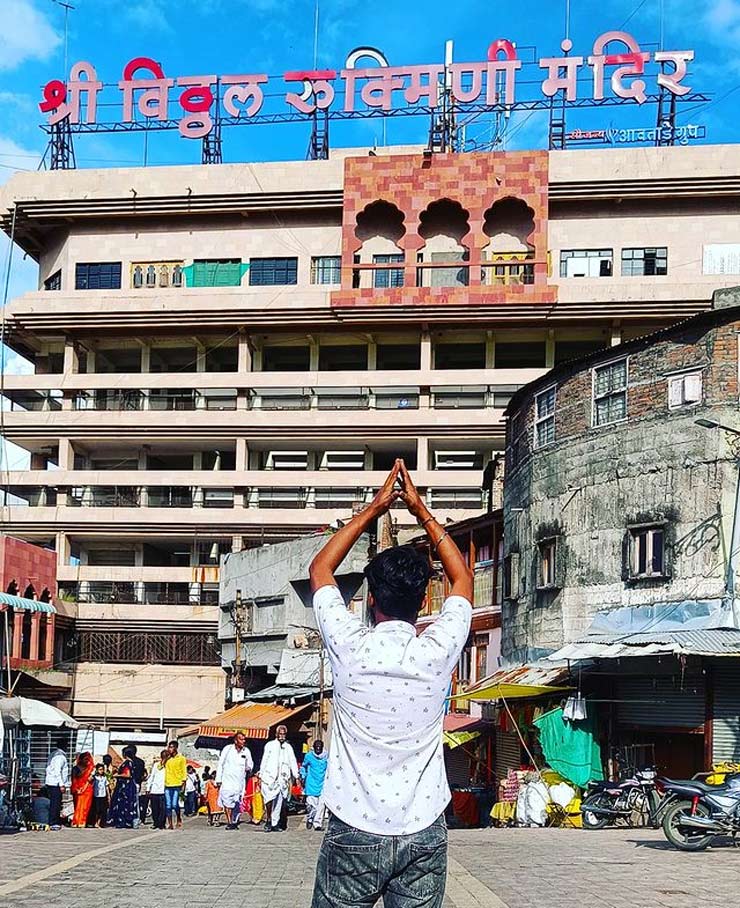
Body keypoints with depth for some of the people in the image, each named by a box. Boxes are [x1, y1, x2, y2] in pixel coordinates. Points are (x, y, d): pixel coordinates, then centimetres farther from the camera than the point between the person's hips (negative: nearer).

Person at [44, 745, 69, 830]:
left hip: (50, 782, 10)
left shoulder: (53, 755, 16)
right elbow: (57, 771, -20)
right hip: (55, 784, -10)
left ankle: (54, 823, 17)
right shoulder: (60, 756, -14)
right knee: (55, 803, -7)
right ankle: (53, 823, -6)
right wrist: (62, 785, -19)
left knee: (54, 803, 13)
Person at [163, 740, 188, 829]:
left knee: (174, 804, -12)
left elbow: (184, 771, 1)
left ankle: (179, 819, 12)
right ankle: (170, 824, 5)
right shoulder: (167, 759, 14)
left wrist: (183, 782, -7)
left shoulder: (181, 758, 3)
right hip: (167, 785, 4)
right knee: (168, 805, 1)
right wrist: (166, 757, 1)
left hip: (177, 785, -4)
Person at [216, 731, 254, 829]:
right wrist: (218, 779, 0)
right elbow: (220, 764, 4)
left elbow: (250, 763, 22)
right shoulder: (227, 749, 1)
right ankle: (229, 822, -6)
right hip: (227, 780, -2)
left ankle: (234, 822, 6)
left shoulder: (246, 751, 9)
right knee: (227, 802, -11)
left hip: (240, 781, 2)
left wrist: (249, 768, -3)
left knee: (237, 802, -2)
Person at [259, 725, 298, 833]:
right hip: (269, 777, -2)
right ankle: (268, 820, -2)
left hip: (282, 778, 2)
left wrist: (296, 776, 0)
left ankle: (274, 824, 6)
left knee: (279, 802, 0)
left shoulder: (288, 747, 14)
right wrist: (261, 776, 8)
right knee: (270, 799, -16)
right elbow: (264, 761, 10)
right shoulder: (269, 745, 8)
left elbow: (293, 762, 11)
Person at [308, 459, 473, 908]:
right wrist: (421, 510, 16)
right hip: (424, 835, 1)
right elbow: (463, 577, 14)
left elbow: (320, 569, 11)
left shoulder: (350, 647, -7)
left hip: (354, 833, -1)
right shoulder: (439, 652, -5)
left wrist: (374, 508, 13)